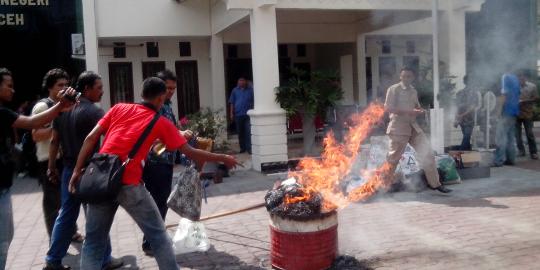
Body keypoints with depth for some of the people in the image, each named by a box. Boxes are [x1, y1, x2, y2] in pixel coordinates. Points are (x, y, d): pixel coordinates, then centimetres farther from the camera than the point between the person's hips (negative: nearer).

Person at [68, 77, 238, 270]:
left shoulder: (119, 108, 14)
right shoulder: (161, 122, 6)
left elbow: (91, 138, 7)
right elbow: (190, 153, 6)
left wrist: (77, 171, 12)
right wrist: (223, 158, 17)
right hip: (129, 184, -4)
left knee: (93, 242, 14)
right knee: (158, 235, 12)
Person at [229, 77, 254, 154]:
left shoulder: (250, 90, 4)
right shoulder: (235, 90, 9)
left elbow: (254, 102, 6)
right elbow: (232, 102, 10)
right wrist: (231, 113, 4)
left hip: (248, 114, -2)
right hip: (238, 114, 2)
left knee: (248, 132, -9)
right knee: (240, 132, 9)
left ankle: (249, 148, -5)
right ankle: (242, 148, 20)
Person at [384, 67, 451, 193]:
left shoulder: (413, 91, 15)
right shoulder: (394, 89, -5)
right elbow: (387, 107, -15)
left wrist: (419, 111, 0)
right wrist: (408, 111, -21)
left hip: (413, 126, 6)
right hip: (399, 126, -6)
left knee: (427, 152, 1)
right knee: (394, 157, 0)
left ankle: (434, 183, 9)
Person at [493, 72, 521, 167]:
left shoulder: (505, 77, -9)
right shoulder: (515, 78, 16)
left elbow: (504, 94, -15)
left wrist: (499, 109, -12)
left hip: (506, 111, -9)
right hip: (514, 111, 9)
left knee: (500, 137, -9)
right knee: (510, 137, 11)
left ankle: (498, 161, -11)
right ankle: (510, 159, 12)